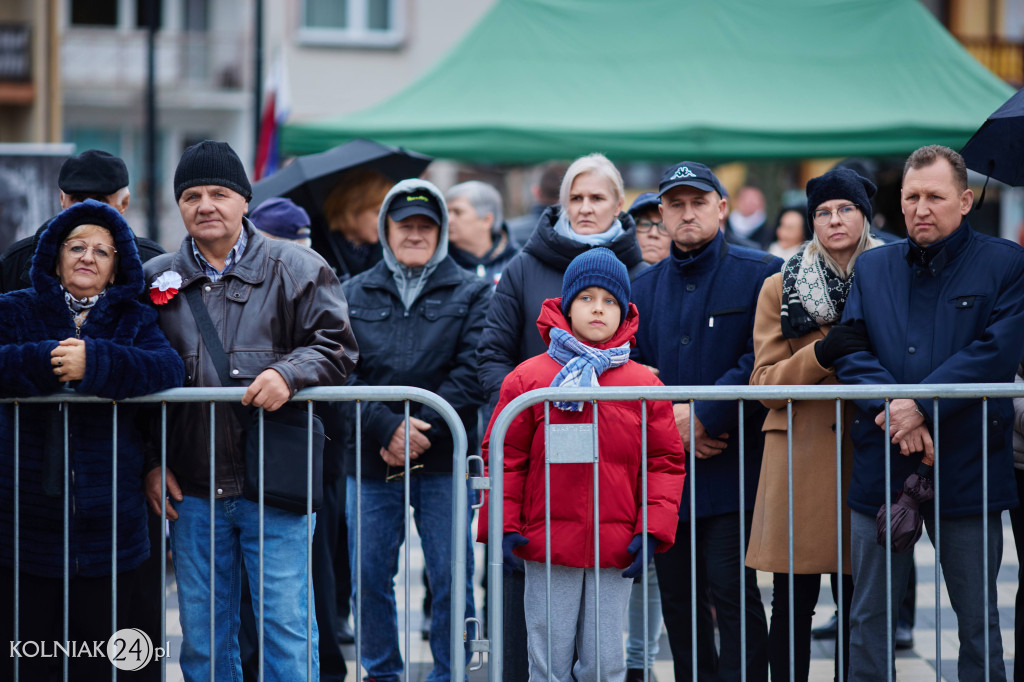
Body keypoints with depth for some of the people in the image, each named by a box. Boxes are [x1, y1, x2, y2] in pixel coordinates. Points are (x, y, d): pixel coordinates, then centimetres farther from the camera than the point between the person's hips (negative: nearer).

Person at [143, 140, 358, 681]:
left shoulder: (296, 269, 2)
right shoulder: (154, 279, 10)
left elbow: (336, 346, -1)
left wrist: (289, 374, -20)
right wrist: (151, 462, 6)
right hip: (191, 492, 3)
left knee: (287, 627, -2)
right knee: (202, 635, 10)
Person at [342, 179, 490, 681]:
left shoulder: (471, 294, 7)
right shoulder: (355, 294, 11)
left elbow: (471, 373, -4)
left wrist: (422, 432, -14)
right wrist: (388, 428, -14)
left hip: (444, 458, -2)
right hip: (370, 460, 2)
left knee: (450, 578, -1)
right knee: (369, 578, 6)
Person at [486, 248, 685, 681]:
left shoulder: (644, 385, 4)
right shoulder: (528, 379, 1)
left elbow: (666, 462, 5)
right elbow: (505, 458, 3)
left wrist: (652, 531, -3)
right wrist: (504, 528, -3)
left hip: (616, 549, 1)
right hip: (547, 544, -1)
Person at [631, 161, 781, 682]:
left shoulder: (760, 274, -2)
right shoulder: (644, 288, 14)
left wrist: (703, 416, -15)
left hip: (733, 468, -5)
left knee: (732, 592, -9)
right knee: (677, 599, 10)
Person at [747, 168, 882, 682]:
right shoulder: (780, 290, 8)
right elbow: (764, 383, 1)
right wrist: (822, 355, -15)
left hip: (867, 459, 1)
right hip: (801, 461, -1)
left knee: (859, 605, 4)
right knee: (793, 603, -2)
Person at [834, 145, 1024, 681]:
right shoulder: (872, 267, 11)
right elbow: (851, 350, 1)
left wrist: (921, 404, -19)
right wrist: (892, 408, -16)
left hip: (967, 469, -3)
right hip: (882, 468, 3)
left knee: (978, 619, 7)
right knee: (869, 617, 7)